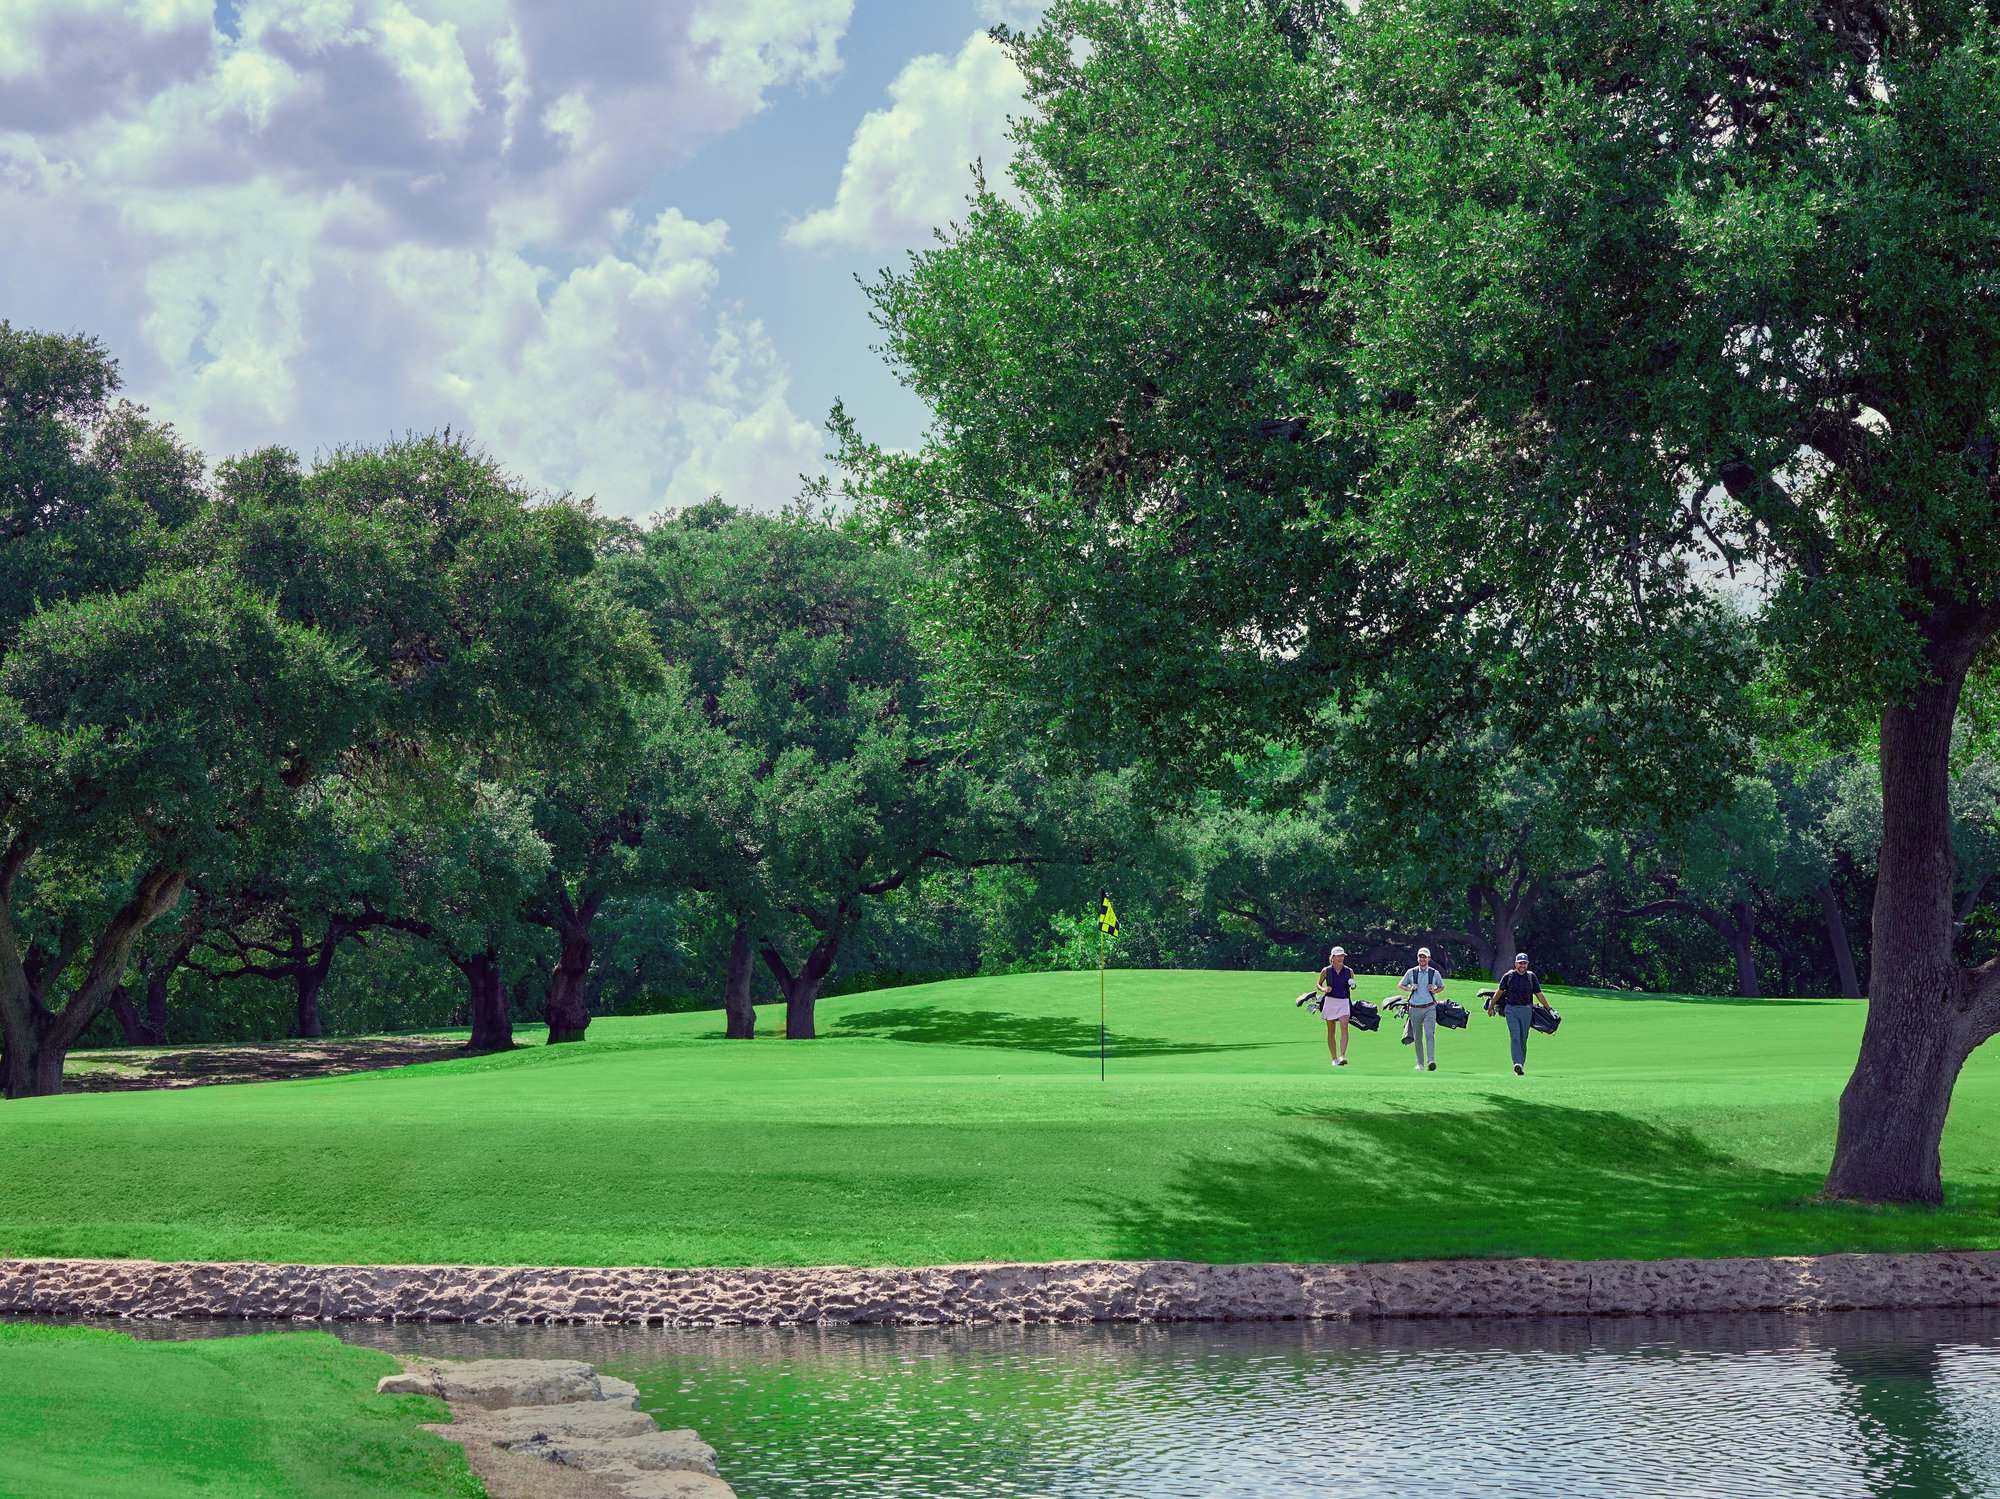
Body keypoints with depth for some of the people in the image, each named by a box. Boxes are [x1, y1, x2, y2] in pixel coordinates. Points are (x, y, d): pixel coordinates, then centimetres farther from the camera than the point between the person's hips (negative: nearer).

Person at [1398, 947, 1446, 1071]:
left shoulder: (1435, 973, 5)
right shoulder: (1411, 972, 5)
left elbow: (1441, 987, 20)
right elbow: (1400, 985, 16)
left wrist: (1434, 991, -2)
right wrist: (1410, 989, -4)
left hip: (1429, 1008, -2)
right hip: (1415, 1009, 2)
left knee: (1430, 1034, -18)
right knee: (1417, 1038, 6)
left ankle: (1431, 1061, -27)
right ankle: (1420, 1063, 14)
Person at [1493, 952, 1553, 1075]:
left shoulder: (1531, 977, 5)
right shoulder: (1508, 976, 3)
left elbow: (1539, 995, 12)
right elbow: (1499, 992, 15)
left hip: (1526, 1010, 2)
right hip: (1511, 1009, -2)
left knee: (1523, 1039, 5)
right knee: (1515, 1036, -16)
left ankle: (1521, 1066, 13)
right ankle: (1517, 1064, -27)